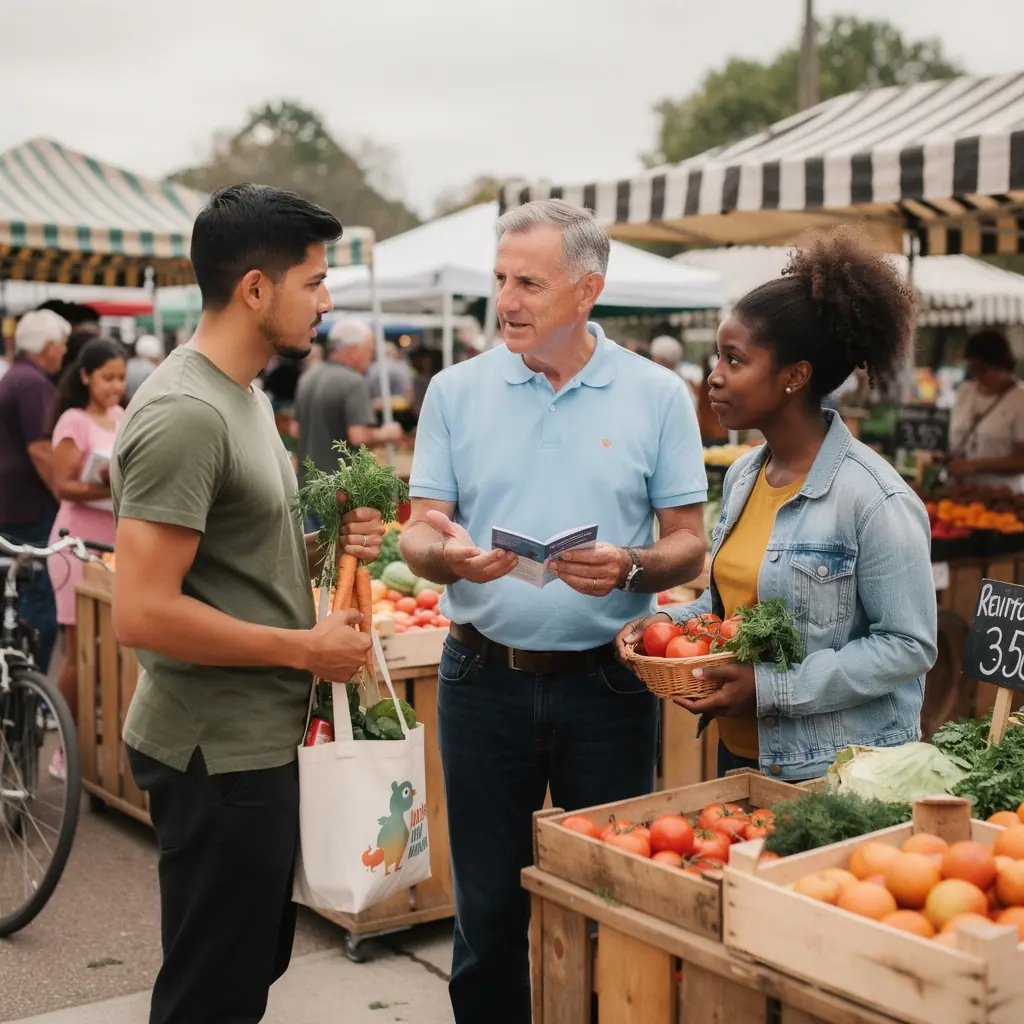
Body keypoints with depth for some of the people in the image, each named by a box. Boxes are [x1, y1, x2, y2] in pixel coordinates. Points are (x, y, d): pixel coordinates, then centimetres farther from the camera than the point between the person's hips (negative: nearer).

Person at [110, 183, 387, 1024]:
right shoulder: (184, 414, -21)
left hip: (258, 738, 10)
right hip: (216, 751, -10)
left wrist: (326, 547, 1)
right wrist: (306, 648, -18)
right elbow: (143, 613, -26)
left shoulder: (245, 395, 10)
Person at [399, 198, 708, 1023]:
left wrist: (630, 569, -20)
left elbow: (689, 543, 1)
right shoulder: (457, 391, 3)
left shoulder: (657, 396, 0)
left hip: (609, 681, -1)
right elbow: (419, 533, 2)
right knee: (488, 905, 12)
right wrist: (445, 553, -21)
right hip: (485, 676, 1)